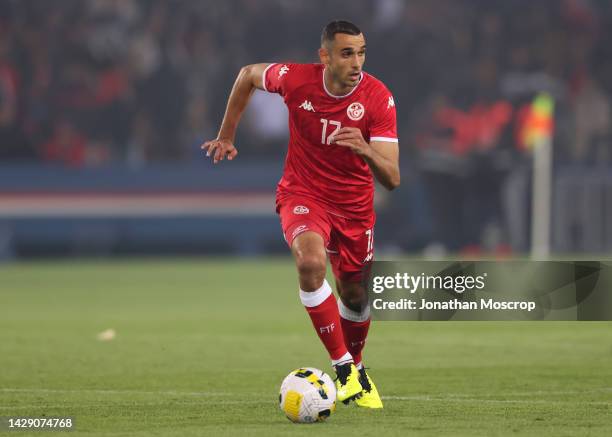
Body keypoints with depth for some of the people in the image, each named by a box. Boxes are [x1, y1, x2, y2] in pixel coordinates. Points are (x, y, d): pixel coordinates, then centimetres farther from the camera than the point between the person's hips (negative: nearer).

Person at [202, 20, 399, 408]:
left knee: (355, 296, 13)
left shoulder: (378, 99, -21)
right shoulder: (295, 79, -19)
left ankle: (354, 366, 45)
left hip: (355, 205, 2)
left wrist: (367, 151, -44)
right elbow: (248, 75, 5)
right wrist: (226, 136, 9)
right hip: (302, 193, -2)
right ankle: (346, 370, -24)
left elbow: (392, 179, -23)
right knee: (311, 261, -32)